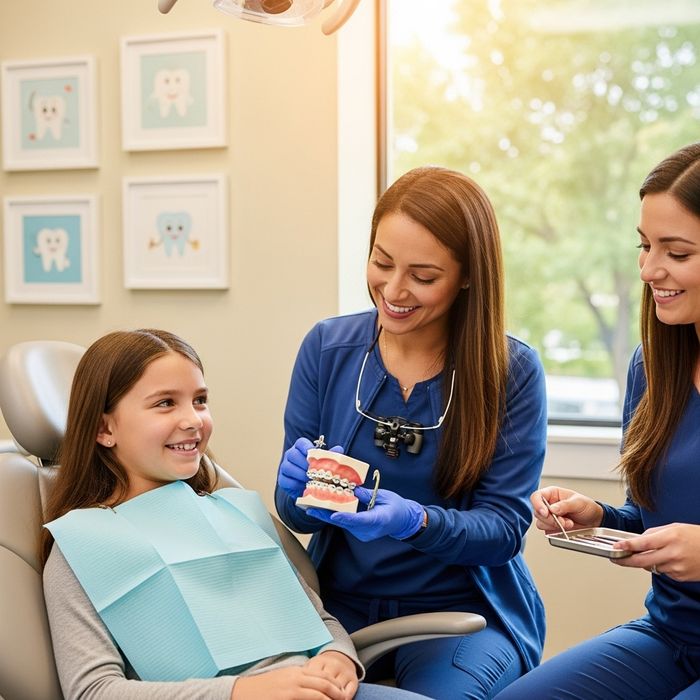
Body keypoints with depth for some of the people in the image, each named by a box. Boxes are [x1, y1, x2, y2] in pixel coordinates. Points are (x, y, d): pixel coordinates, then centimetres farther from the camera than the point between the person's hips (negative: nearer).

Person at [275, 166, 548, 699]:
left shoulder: (512, 371, -8)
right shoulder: (327, 349, -2)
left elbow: (505, 528, -9)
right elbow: (294, 513, 3)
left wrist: (415, 522, -28)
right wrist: (301, 486, -21)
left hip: (466, 609, -1)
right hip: (341, 603, 2)